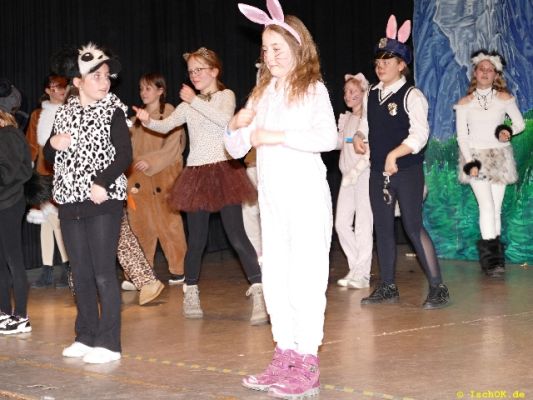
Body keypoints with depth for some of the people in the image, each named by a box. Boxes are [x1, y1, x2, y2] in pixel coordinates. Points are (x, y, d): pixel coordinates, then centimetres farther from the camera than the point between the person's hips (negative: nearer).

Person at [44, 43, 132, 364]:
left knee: (104, 274, -6)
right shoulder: (65, 113, 12)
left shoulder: (113, 110, -2)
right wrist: (53, 143, -4)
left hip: (103, 202, -5)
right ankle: (86, 337, 20)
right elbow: (50, 157, 18)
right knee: (81, 274, 10)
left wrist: (102, 183, -22)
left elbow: (124, 154, -10)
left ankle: (109, 343, -3)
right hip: (70, 202, 5)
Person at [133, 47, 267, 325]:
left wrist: (196, 101, -19)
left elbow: (224, 118, -18)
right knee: (197, 239, 8)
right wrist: (148, 121, -15)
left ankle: (259, 295, -15)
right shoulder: (188, 105, 15)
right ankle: (191, 294, 23)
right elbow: (166, 126, 5)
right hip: (196, 173, 4)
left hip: (223, 169, -4)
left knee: (236, 235, -13)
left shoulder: (225, 95, 3)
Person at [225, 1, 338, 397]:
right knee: (274, 277, 9)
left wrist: (278, 136, -21)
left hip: (306, 194, -7)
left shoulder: (312, 89, -4)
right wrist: (239, 125, -5)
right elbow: (235, 147, 15)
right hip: (271, 197, 7)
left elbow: (328, 137, -22)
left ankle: (307, 365, -4)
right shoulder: (263, 93, 14)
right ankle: (285, 358, 17)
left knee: (306, 275, -7)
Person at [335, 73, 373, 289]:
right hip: (348, 177, 8)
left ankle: (362, 273, -2)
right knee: (341, 223, 3)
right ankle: (355, 268, 14)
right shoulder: (346, 118, 17)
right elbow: (339, 143, 15)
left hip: (364, 174, -7)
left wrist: (356, 171, -19)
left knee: (363, 224, -6)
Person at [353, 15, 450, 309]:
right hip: (378, 172, 7)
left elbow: (419, 134, -17)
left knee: (413, 227, -10)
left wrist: (394, 155, -25)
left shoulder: (411, 95, -10)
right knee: (382, 228, 10)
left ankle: (437, 288, -3)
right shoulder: (372, 96, 9)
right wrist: (359, 137, -2)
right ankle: (387, 287, 20)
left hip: (407, 171, -7)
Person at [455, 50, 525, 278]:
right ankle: (492, 259, -12)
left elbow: (520, 123, 9)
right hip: (476, 157, -2)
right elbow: (461, 136, -1)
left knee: (496, 208, 2)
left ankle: (493, 258, 8)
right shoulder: (465, 103, 1)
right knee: (487, 206, -14)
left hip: (499, 157, 2)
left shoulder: (504, 98, 3)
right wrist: (470, 162, -11)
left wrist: (509, 132, -13)